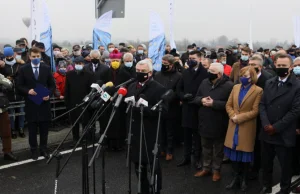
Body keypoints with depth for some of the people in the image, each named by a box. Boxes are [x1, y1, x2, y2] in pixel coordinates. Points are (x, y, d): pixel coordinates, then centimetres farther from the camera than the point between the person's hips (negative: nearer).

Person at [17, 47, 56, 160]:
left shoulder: (46, 68, 5)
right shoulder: (23, 69, 1)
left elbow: (52, 85, 6)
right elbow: (19, 86, 1)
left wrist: (49, 94, -11)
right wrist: (28, 91, -18)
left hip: (44, 103, 1)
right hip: (30, 104, -1)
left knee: (44, 129, 9)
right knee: (32, 130, 7)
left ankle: (43, 149, 22)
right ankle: (34, 150, 19)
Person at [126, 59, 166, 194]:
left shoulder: (158, 89, -8)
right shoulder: (132, 86, 13)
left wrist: (143, 108, -27)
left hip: (150, 133, -6)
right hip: (134, 131, 6)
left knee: (153, 164, 6)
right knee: (138, 164, 16)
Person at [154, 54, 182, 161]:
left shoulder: (178, 76, -7)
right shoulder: (158, 74, 7)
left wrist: (167, 99, -19)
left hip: (171, 109, -3)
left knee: (170, 132, 8)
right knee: (161, 130, 13)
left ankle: (169, 151, 21)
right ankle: (162, 149, 29)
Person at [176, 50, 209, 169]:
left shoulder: (205, 73, -9)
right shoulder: (185, 72, 9)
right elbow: (179, 88, 12)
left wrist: (196, 99, -17)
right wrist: (183, 96, -7)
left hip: (198, 108, -5)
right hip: (187, 107, 5)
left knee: (197, 135, 5)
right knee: (187, 135, 12)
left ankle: (198, 158, 17)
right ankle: (186, 157, 23)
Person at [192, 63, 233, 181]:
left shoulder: (228, 86, -15)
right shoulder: (204, 82, 4)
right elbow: (196, 98, 9)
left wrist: (213, 103, -25)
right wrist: (201, 100, -14)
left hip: (219, 124, -5)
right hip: (204, 122, 5)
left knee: (218, 149, 12)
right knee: (206, 147, 19)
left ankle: (216, 170, 27)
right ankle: (206, 168, 34)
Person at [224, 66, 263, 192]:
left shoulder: (258, 91, -8)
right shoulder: (236, 87, 8)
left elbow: (255, 111, -12)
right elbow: (228, 105, 8)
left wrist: (239, 117, -17)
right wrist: (232, 116, -11)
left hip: (247, 127, -4)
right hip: (233, 126, 4)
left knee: (245, 154, 7)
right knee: (234, 153, 9)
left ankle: (244, 179, 24)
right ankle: (236, 177, 25)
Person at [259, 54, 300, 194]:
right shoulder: (269, 83, 8)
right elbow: (262, 105, 4)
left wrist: (276, 127, -15)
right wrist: (266, 124, -11)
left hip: (284, 135, -4)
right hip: (267, 132, 4)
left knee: (285, 166, 12)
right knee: (266, 163, 16)